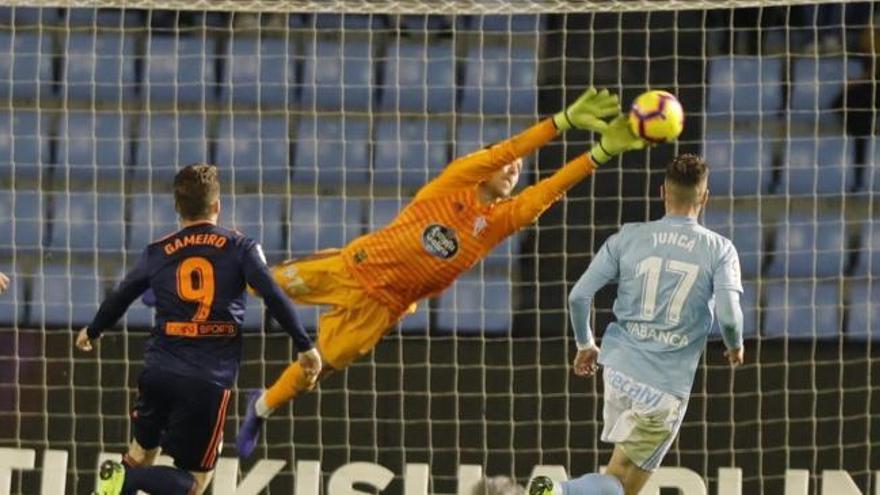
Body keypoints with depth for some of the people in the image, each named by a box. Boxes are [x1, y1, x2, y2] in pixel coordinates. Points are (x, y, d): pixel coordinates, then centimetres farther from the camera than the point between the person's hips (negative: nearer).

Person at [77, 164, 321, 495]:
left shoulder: (158, 253, 10)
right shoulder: (240, 248, 2)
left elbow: (119, 299, 22)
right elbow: (274, 298, -8)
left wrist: (92, 332, 40)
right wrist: (305, 347, 0)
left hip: (158, 372, 3)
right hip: (209, 381, -3)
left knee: (142, 450, 25)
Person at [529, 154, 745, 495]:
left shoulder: (628, 238, 3)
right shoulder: (719, 250, -4)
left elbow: (578, 296, 0)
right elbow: (729, 316, -14)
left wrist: (585, 345, 18)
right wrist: (735, 347, 9)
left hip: (620, 368, 4)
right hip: (667, 387, -4)